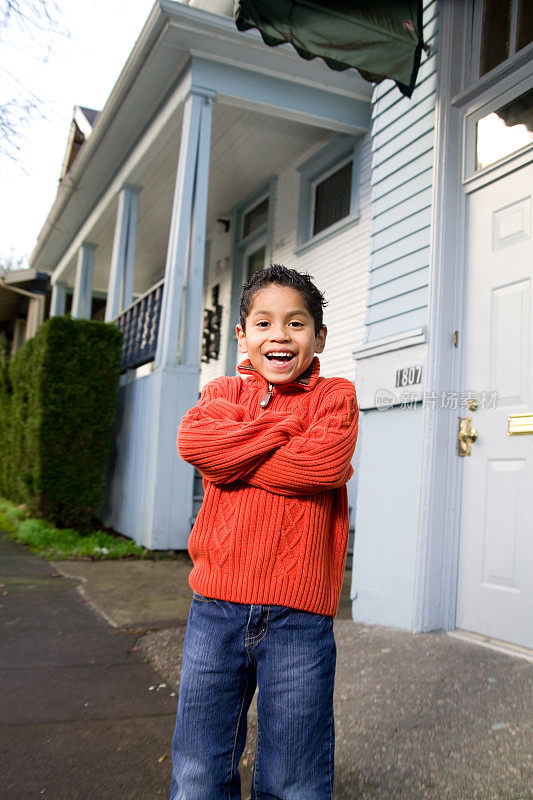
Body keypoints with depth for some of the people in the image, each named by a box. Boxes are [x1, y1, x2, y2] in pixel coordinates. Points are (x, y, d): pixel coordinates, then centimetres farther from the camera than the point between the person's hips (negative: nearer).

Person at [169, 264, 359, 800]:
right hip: (217, 602, 2)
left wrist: (233, 460, -8)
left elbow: (324, 464, -14)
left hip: (298, 613, -2)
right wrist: (287, 426, -8)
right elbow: (193, 440, -10)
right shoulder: (223, 392, 12)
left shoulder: (335, 395, 6)